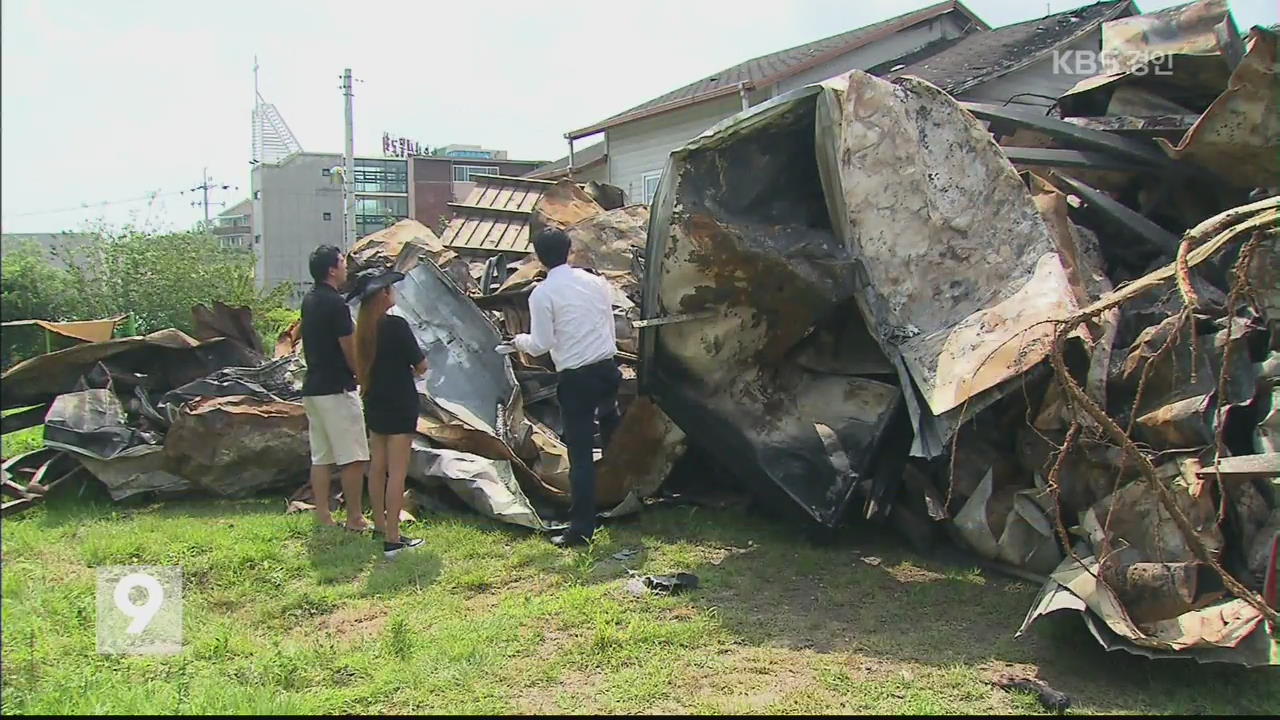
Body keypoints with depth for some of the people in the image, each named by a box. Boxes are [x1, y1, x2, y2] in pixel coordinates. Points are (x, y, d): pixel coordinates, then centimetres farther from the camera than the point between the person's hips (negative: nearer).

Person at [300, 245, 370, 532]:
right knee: (353, 457, -3)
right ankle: (355, 519, 1)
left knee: (320, 457, 11)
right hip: (336, 389, -9)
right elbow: (350, 351, -13)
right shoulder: (335, 303, -15)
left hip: (313, 387, 9)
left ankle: (323, 518, 14)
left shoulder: (309, 301, 12)